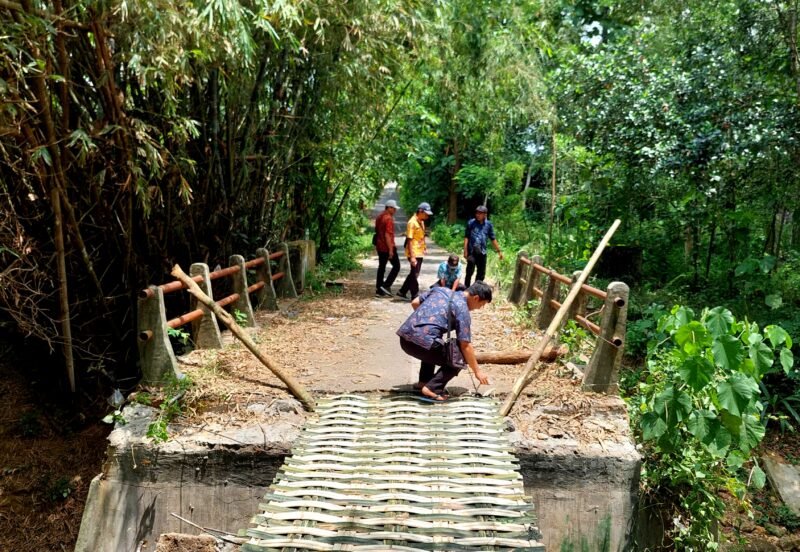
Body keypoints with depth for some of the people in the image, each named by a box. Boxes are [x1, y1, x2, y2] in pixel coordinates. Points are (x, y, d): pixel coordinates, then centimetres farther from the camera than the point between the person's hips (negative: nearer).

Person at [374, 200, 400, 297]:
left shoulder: (379, 217, 13)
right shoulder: (388, 218, -16)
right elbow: (387, 235, -22)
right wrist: (391, 249, -21)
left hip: (380, 246, 9)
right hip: (387, 247, -9)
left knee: (381, 267, 12)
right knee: (396, 266, 2)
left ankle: (379, 290, 13)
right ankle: (386, 285, -5)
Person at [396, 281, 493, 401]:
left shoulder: (441, 289, 19)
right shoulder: (462, 310, 0)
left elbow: (415, 303, 22)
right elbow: (465, 346, -1)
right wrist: (477, 371, 8)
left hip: (405, 338, 8)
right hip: (422, 342, -8)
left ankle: (423, 381, 27)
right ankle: (432, 388, -4)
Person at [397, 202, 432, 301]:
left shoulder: (421, 222, 10)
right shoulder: (412, 223, -17)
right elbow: (409, 240, -20)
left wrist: (425, 248, 13)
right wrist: (412, 256, -23)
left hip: (420, 253, 9)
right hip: (414, 254, -9)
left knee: (413, 274, 16)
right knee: (415, 275, 0)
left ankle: (402, 292, 26)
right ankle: (415, 297, 10)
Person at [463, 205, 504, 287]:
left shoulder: (489, 224, 4)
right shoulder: (471, 222, -3)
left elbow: (493, 239, 11)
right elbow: (466, 237, -3)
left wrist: (499, 251, 12)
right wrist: (465, 250, -9)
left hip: (482, 253, 3)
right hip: (472, 252, -3)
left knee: (481, 274, 11)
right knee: (469, 272, -2)